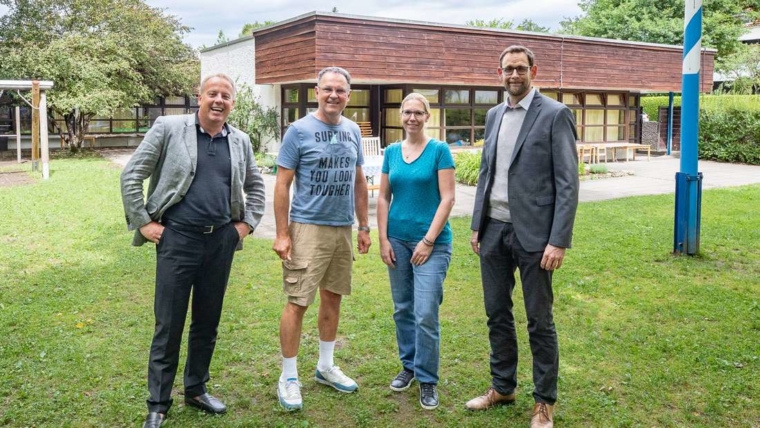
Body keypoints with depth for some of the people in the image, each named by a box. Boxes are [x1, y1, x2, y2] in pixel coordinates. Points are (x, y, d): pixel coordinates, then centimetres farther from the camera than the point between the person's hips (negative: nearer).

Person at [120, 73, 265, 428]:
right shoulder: (168, 128, -4)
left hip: (221, 241, 4)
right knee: (169, 324, 3)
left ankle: (196, 389, 31)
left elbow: (255, 185, 22)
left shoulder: (240, 141, 8)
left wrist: (247, 223, 12)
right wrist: (143, 222, -5)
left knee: (208, 321, 13)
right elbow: (131, 175, -3)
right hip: (178, 238, -4)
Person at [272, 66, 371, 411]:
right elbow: (282, 185, -7)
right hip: (308, 228, -5)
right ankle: (288, 378, 10)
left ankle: (325, 367, 28)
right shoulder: (299, 130, -6)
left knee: (333, 298, 13)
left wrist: (364, 226, 12)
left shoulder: (353, 131, 9)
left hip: (343, 228, 5)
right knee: (297, 302, -4)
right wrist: (281, 234, -12)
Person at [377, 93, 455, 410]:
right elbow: (384, 198, 9)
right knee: (402, 309, 13)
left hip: (432, 242, -4)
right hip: (397, 239, 4)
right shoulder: (391, 152, 7)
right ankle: (408, 366, 30)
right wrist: (383, 239, 1)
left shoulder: (439, 150, -5)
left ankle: (427, 380, 9)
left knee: (426, 314, -6)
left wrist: (428, 241, -13)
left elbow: (447, 198, -9)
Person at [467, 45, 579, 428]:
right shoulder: (494, 115, 12)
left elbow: (567, 183, -10)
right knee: (497, 313, 15)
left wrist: (559, 241, -16)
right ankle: (502, 387, 32)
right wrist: (477, 225, 12)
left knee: (539, 321, 5)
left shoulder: (555, 114, -7)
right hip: (494, 231, 6)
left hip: (532, 233, -6)